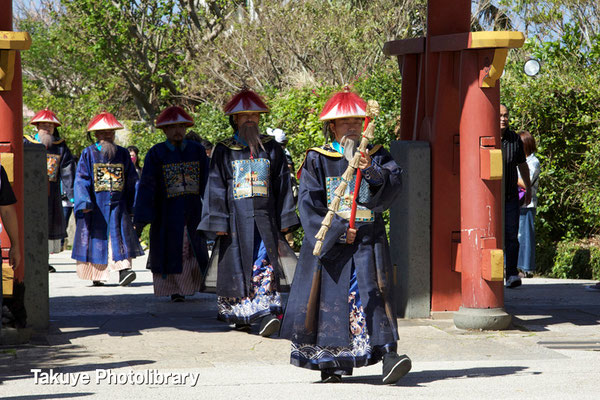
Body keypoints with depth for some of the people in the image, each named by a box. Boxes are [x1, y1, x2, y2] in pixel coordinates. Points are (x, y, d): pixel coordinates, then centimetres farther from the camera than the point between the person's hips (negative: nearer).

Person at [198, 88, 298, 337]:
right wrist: (218, 222, -4)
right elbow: (216, 187, 3)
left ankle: (266, 316, -18)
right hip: (236, 216, 0)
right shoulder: (224, 151, 6)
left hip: (264, 216, 0)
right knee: (237, 265, 3)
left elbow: (282, 184, 11)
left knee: (265, 265, -11)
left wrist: (284, 220, 6)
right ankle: (240, 317, 15)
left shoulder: (271, 148, 10)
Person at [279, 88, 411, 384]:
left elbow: (394, 183, -8)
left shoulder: (377, 156, 10)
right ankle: (330, 363, 12)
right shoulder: (317, 160, 5)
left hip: (367, 240, 0)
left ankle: (388, 355, -23)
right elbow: (309, 203, -4)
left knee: (372, 293, -12)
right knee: (329, 297, 0)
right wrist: (338, 229, -11)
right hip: (328, 241, 0)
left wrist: (372, 172, -27)